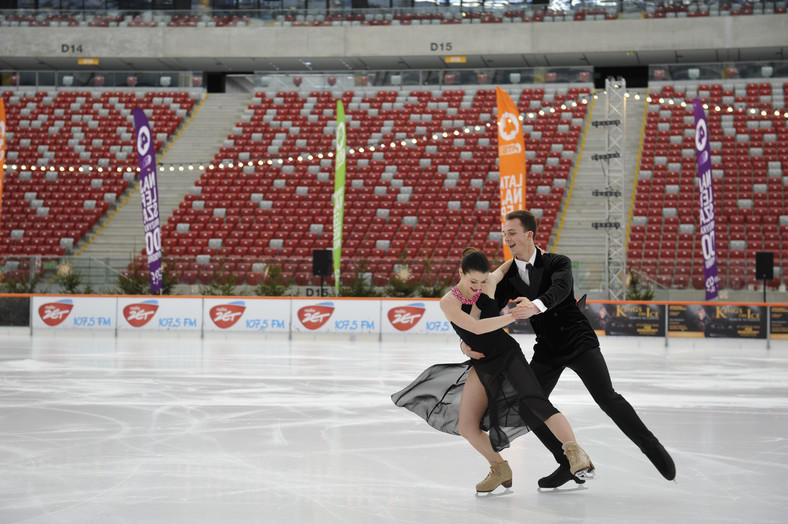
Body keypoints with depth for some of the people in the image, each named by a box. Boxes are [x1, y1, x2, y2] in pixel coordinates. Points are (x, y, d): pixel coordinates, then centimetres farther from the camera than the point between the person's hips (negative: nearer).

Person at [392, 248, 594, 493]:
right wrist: (511, 317, -34)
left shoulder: (490, 282, -6)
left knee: (535, 402, -29)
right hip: (482, 364, 2)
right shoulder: (448, 302, -13)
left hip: (508, 354, -2)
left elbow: (507, 265, 19)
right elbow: (477, 328, -28)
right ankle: (500, 470, 21)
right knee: (466, 427, 1)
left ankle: (575, 452, -33)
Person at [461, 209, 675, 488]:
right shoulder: (509, 276, 4)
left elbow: (561, 288, -31)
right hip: (547, 350, 5)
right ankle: (570, 465, 10)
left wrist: (537, 306, -52)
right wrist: (467, 342, -14)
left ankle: (652, 447, -2)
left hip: (578, 341, -5)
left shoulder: (557, 263, -9)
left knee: (607, 398, -18)